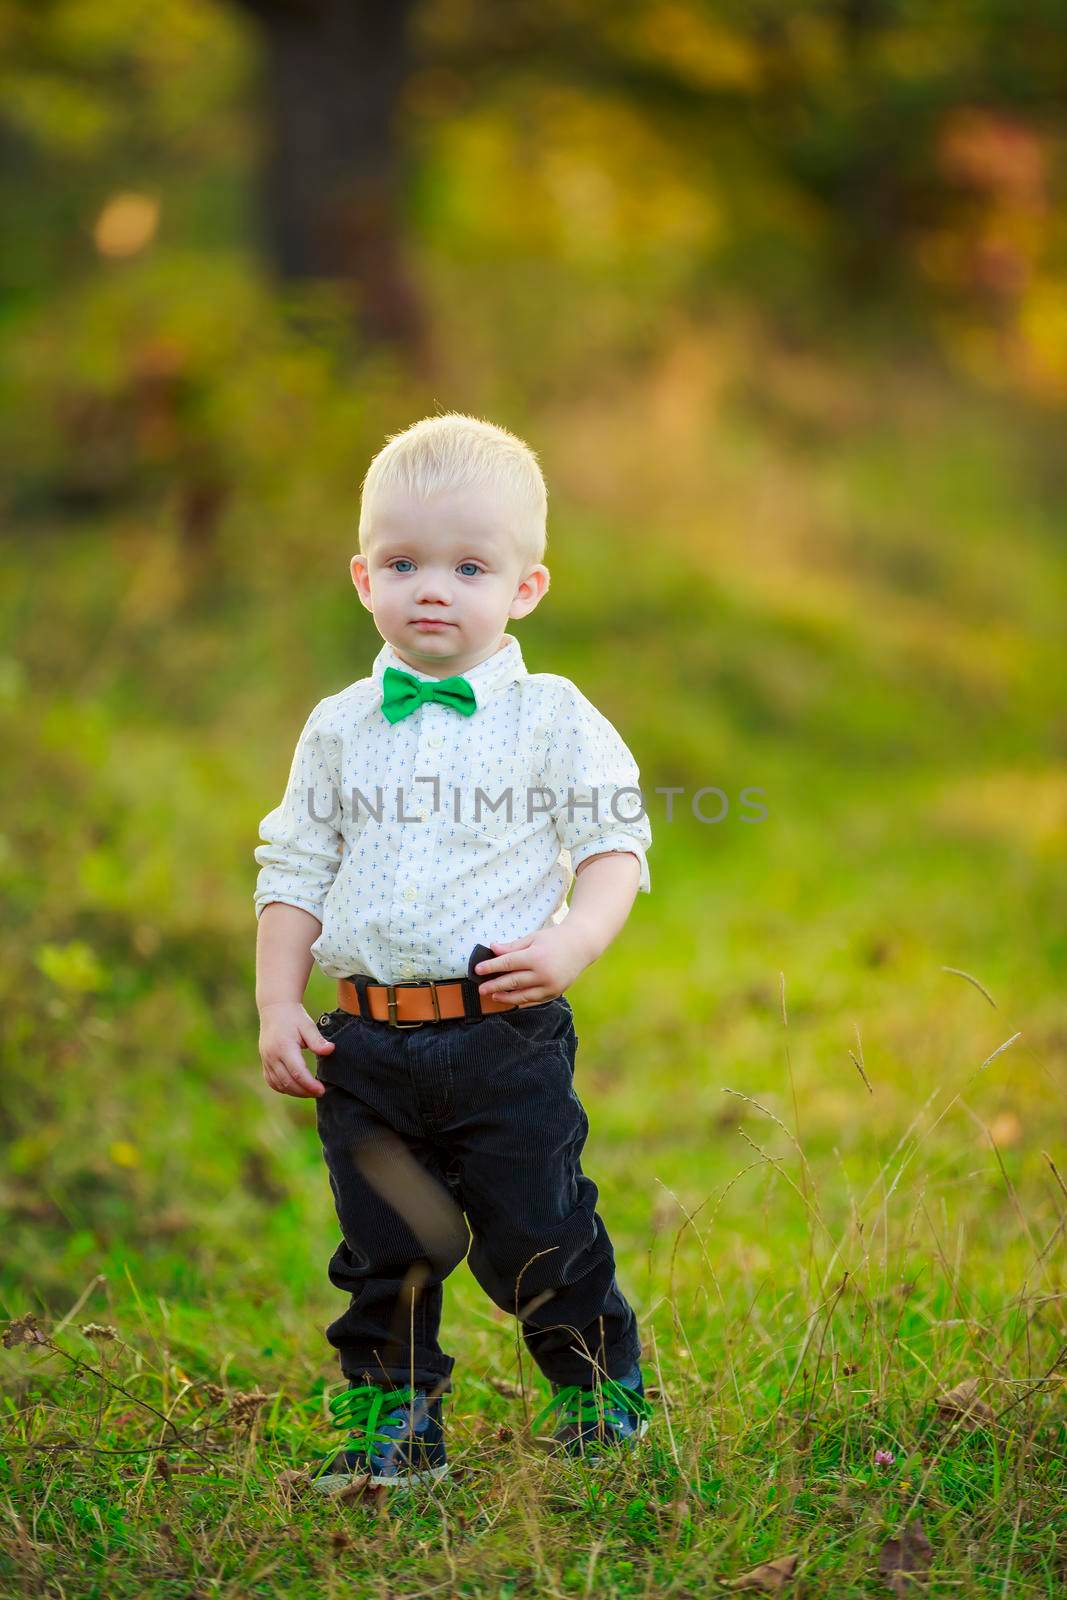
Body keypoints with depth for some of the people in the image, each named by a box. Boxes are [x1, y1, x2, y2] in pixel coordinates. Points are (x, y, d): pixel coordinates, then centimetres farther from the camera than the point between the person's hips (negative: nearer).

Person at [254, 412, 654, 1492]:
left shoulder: (552, 718, 0)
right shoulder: (340, 728, 9)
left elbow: (615, 844, 0)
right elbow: (295, 871, 13)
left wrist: (572, 942, -17)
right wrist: (277, 1005, 5)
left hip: (505, 1032, -3)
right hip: (367, 1039, 3)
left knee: (538, 1239, 2)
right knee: (384, 1247, 9)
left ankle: (601, 1398, 22)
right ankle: (390, 1422, 21)